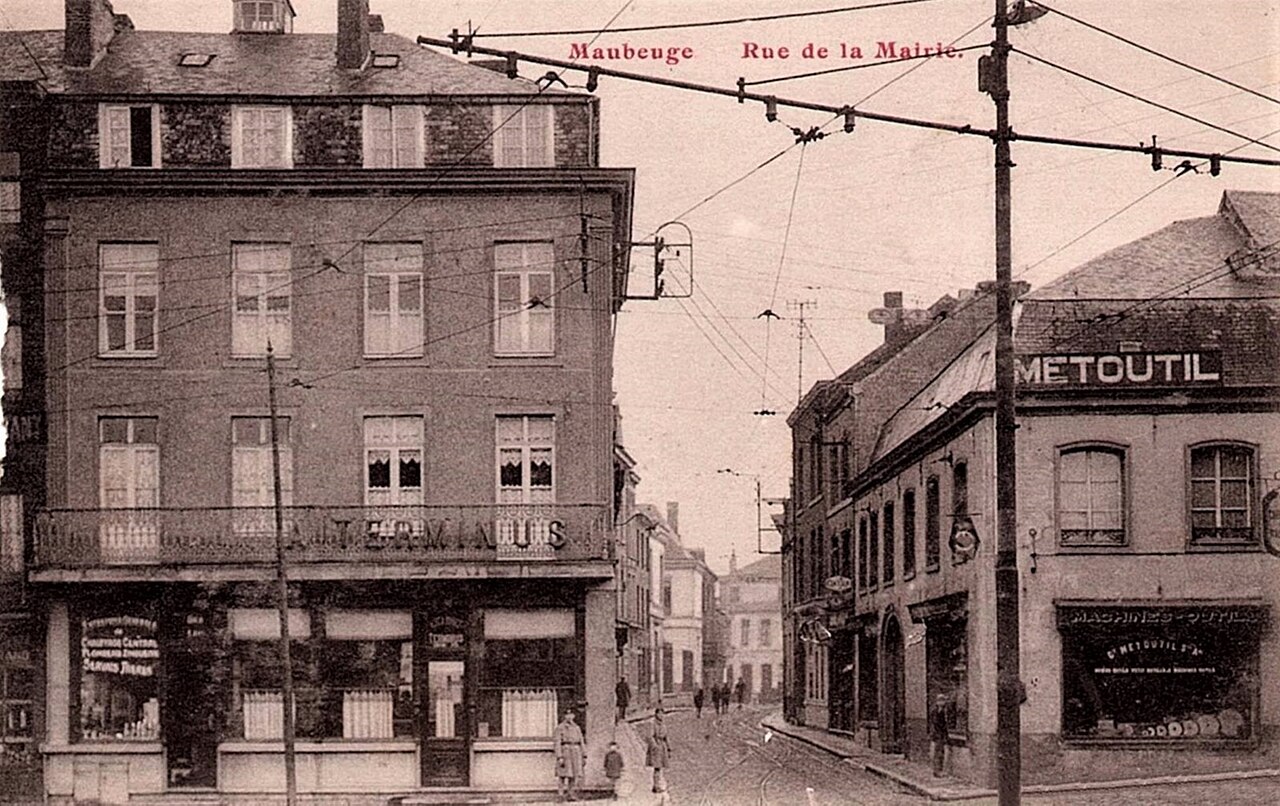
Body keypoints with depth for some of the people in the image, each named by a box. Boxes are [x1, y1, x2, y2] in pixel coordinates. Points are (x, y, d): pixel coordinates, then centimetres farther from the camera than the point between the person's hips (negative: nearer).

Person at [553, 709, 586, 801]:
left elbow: (581, 743, 18)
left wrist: (584, 756, 12)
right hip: (565, 752, -5)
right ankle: (561, 794, 0)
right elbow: (557, 743, -7)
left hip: (576, 752, 5)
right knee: (563, 775, -5)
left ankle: (572, 795, 4)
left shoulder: (577, 728, 16)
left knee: (574, 775, 1)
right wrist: (559, 757, -15)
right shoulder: (560, 728, 0)